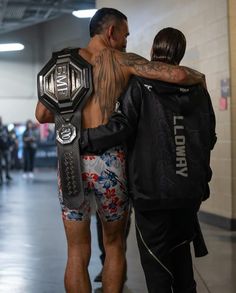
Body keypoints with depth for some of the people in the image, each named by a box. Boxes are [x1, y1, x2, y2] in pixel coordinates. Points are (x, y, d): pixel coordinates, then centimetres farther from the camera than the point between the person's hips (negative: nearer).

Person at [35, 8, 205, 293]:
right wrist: (198, 76, 17)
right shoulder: (124, 61, 3)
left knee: (77, 253, 10)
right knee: (114, 245, 18)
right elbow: (177, 74, -7)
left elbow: (42, 115, 4)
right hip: (111, 164, -2)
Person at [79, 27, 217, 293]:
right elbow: (209, 137, 9)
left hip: (151, 189, -4)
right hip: (190, 189, 5)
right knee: (180, 249, 20)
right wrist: (201, 178, 18)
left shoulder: (140, 86, -8)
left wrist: (81, 140, -9)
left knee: (155, 258, 4)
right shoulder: (197, 88, 6)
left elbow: (120, 127, -18)